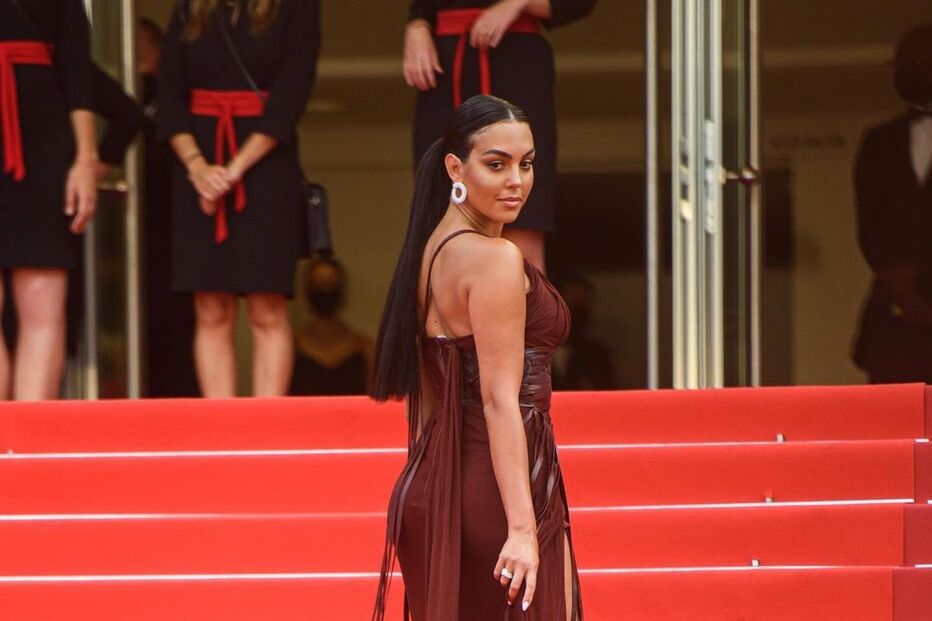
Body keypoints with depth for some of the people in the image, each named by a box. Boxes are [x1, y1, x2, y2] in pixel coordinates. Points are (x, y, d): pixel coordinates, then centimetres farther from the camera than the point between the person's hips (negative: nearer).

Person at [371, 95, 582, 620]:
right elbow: (500, 399, -19)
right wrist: (522, 527, -21)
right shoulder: (495, 258, -14)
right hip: (496, 486, -9)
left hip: (432, 488, 9)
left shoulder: (431, 249, 13)